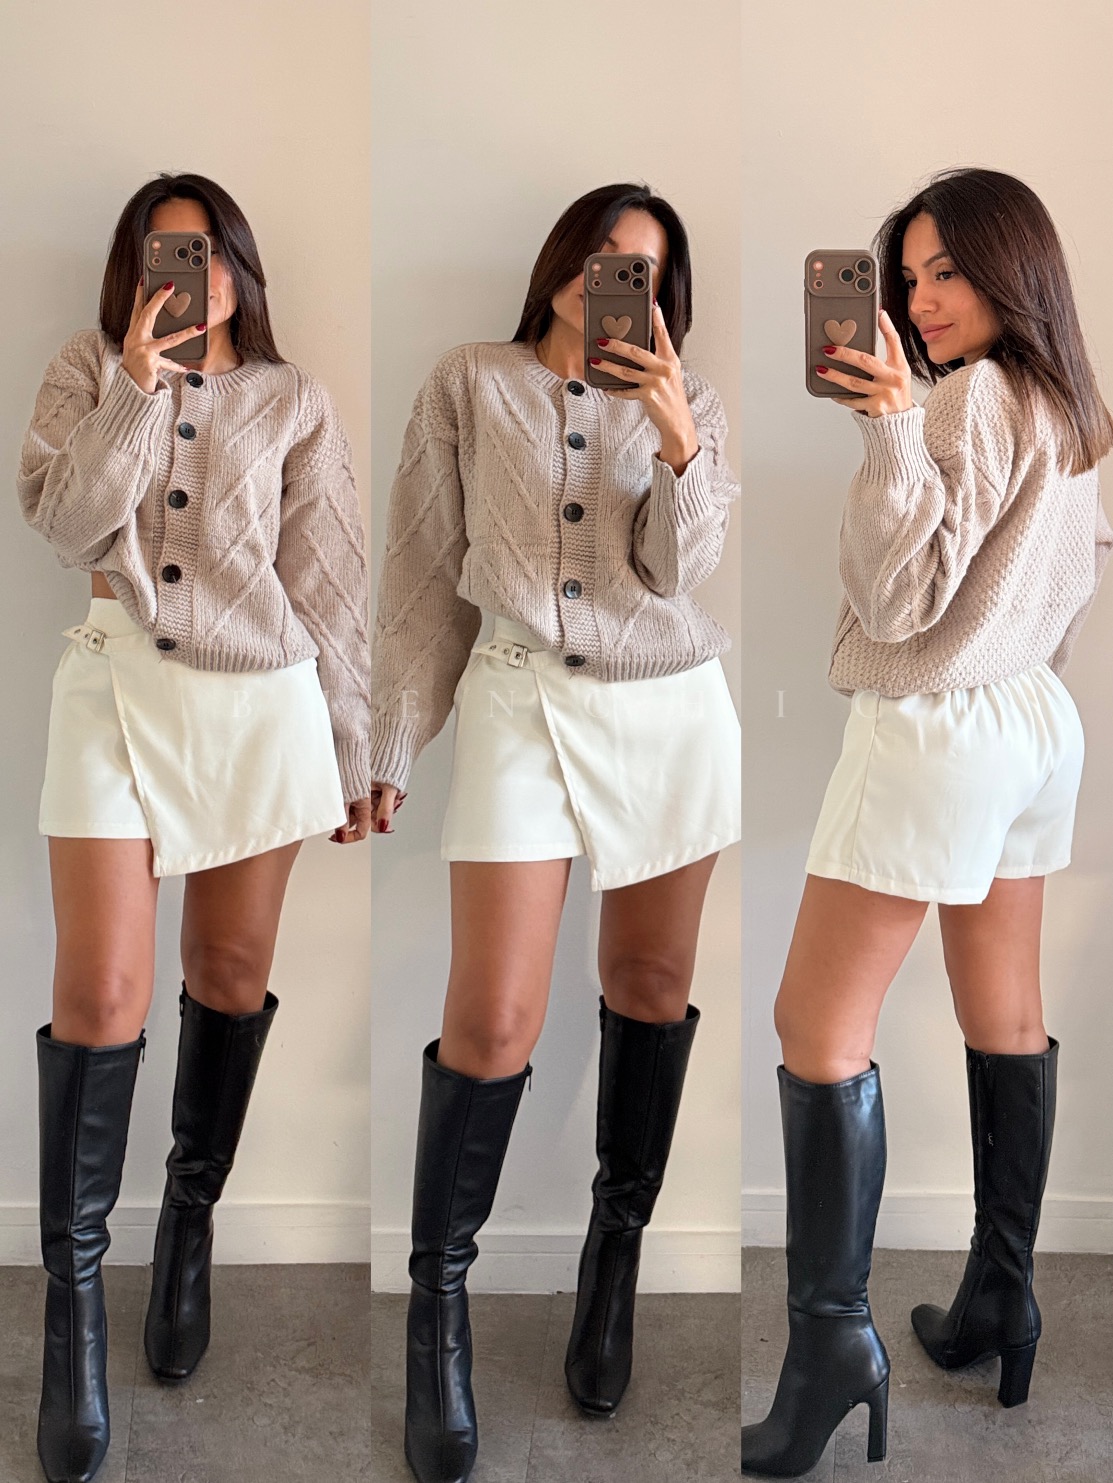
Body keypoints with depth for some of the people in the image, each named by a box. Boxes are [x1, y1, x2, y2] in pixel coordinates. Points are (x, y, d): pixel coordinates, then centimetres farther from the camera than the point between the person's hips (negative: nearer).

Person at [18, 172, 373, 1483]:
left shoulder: (292, 404, 7)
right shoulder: (87, 370, 9)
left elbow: (331, 586, 5)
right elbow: (63, 520, -7)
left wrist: (350, 756, 3)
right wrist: (140, 381, -13)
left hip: (261, 704, 1)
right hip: (117, 693, -1)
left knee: (231, 978, 9)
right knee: (99, 996, -8)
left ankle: (192, 1224, 29)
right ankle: (73, 1295, 4)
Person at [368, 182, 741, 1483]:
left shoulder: (685, 402, 10)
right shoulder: (470, 384, 5)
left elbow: (680, 569, -2)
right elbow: (425, 567, 5)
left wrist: (678, 439, -17)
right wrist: (395, 742, 4)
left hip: (671, 714, 3)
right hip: (522, 703, -2)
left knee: (650, 983, 10)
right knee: (493, 1021, -9)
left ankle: (618, 1247, 28)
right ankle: (438, 1292, 10)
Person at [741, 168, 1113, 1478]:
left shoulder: (972, 399, -14)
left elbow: (900, 598, -17)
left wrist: (894, 427, -23)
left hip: (935, 731, -10)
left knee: (819, 1025, -7)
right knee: (1006, 1023, 12)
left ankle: (831, 1339, -7)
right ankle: (999, 1302, 22)